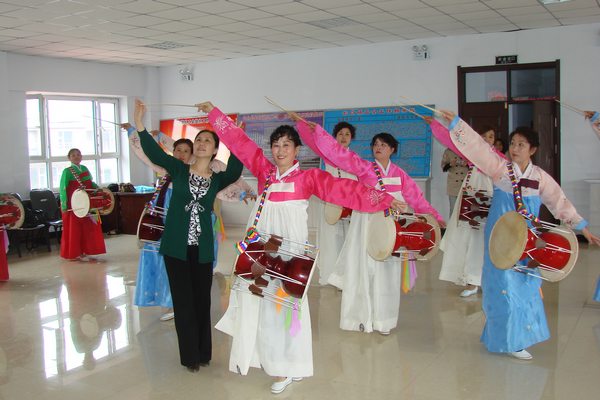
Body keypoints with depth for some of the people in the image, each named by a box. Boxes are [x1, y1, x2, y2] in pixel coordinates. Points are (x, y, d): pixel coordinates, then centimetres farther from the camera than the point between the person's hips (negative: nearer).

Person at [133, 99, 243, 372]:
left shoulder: (218, 179, 3)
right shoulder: (179, 169, 2)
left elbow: (235, 170, -18)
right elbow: (154, 152, -12)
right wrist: (140, 125, -25)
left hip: (202, 247, 1)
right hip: (176, 246, -1)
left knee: (202, 300, 10)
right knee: (183, 300, 5)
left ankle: (203, 352, 25)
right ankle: (190, 355, 18)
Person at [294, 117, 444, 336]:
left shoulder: (400, 175, 8)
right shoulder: (364, 167, -1)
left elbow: (416, 198, 10)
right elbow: (336, 151, -7)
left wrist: (434, 216, 4)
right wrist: (313, 128, -13)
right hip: (366, 225, -2)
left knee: (387, 272, 7)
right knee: (363, 269, 1)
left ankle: (383, 319, 19)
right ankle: (362, 316, 15)